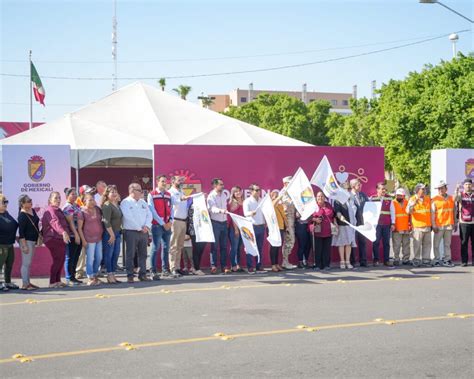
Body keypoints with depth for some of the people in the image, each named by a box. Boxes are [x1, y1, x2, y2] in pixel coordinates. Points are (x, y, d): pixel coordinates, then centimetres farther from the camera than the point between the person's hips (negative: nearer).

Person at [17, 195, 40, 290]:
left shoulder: (33, 211, 9)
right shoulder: (22, 216, -16)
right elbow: (21, 232, -18)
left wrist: (39, 238, 20)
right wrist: (24, 246, -21)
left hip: (33, 240, 9)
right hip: (26, 241, -9)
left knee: (28, 263, 13)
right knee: (26, 263, -6)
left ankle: (28, 282, 19)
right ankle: (25, 284, -3)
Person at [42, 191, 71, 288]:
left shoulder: (58, 210, 19)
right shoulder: (50, 210, -13)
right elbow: (55, 222, -31)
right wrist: (63, 232, -45)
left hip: (60, 238, 9)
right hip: (53, 239, -9)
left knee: (61, 259, 9)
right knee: (58, 259, -11)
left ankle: (57, 280, 17)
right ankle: (52, 282, -7)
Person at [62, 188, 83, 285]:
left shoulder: (77, 206, 16)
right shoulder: (67, 207, -10)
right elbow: (70, 222, -16)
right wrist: (76, 234, -20)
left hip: (78, 235, 8)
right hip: (72, 236, -8)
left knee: (76, 257, 12)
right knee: (70, 257, -2)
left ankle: (73, 277, 19)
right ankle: (69, 278, 4)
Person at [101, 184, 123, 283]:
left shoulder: (117, 205, 13)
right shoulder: (107, 205, -13)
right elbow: (106, 221, -18)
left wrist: (119, 232, 12)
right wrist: (112, 234, -18)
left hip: (117, 232, 8)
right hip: (109, 233, -8)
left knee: (116, 254, 10)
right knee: (108, 255, -1)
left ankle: (113, 274, 18)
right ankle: (109, 275, 4)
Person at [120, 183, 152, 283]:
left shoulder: (143, 202, 16)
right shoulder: (125, 202, -4)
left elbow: (149, 215, 10)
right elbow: (128, 217, -13)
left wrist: (147, 226, -8)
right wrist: (139, 228, -12)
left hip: (144, 232, 6)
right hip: (131, 232, -6)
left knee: (143, 254, 7)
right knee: (130, 255, -3)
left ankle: (142, 274, 13)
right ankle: (130, 276, 1)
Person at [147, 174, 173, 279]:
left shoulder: (168, 195, 14)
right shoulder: (152, 195, -3)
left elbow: (171, 209, 13)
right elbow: (152, 211, -8)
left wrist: (170, 221, -3)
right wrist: (162, 223, -11)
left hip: (167, 225, 5)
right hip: (157, 225, -5)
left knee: (166, 248, 9)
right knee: (156, 248, -4)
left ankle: (165, 269, 16)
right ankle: (153, 271, -1)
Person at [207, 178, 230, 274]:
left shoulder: (224, 195, 13)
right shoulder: (211, 196, -9)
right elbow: (212, 208, -26)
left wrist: (226, 216, 13)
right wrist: (220, 210, -44)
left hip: (224, 222, 6)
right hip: (215, 223, -6)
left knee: (224, 246, 6)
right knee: (214, 246, -3)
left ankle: (224, 266, 9)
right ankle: (213, 266, 1)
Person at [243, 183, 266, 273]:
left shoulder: (262, 201, 15)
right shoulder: (247, 201, -4)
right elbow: (246, 213, -17)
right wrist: (251, 213, -39)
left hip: (261, 226, 6)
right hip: (252, 226, -5)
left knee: (260, 247, 8)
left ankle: (259, 267, 13)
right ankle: (250, 267, -1)